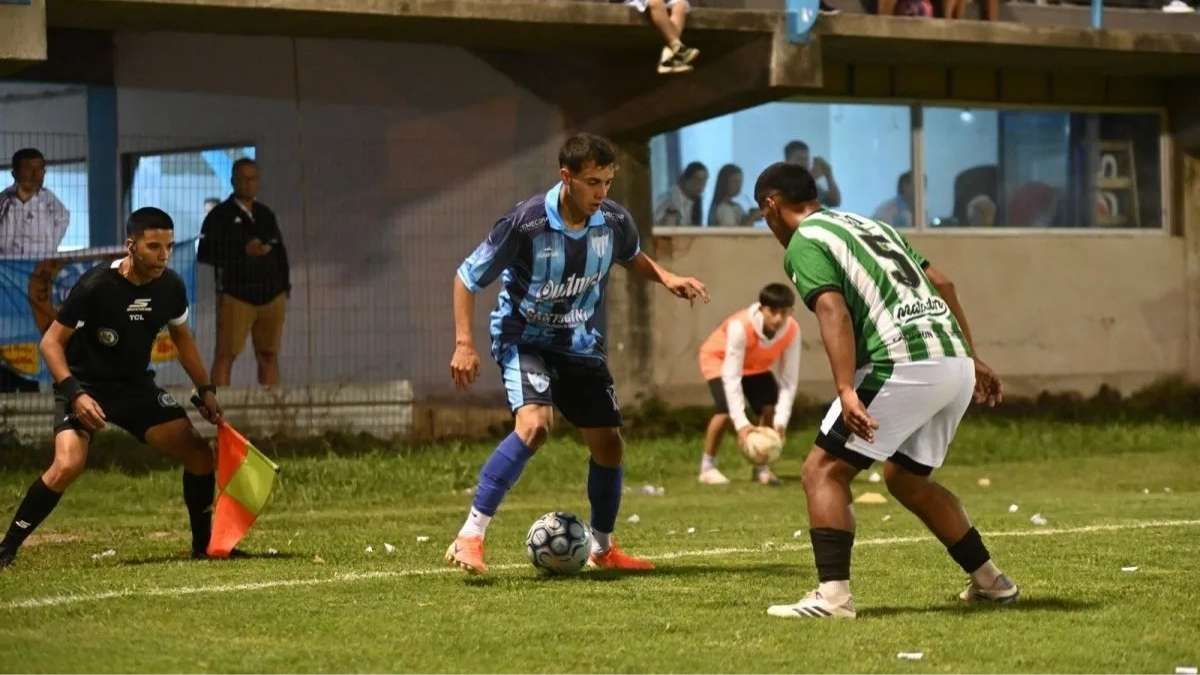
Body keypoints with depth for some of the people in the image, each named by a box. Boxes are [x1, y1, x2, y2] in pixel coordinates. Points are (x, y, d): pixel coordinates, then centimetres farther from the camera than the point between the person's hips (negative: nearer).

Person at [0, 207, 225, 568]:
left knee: (199, 453, -3)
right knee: (69, 464, -28)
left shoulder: (171, 287, -6)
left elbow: (182, 338, 15)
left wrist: (205, 391, 9)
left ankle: (204, 545, 17)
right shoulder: (96, 286, -23)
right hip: (85, 386, -6)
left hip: (137, 386, 6)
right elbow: (51, 342, -16)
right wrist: (74, 393, -27)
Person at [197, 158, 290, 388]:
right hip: (236, 297, -5)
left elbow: (281, 252, 21)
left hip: (271, 297, 5)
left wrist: (284, 290, 12)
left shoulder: (266, 215, 17)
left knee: (269, 355, 4)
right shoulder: (220, 216, 1)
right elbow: (204, 253, -8)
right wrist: (243, 251, -16)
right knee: (226, 354, -8)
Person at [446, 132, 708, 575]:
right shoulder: (526, 223, -25)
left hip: (581, 344, 6)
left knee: (609, 445, 7)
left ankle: (603, 547, 32)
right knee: (534, 425, -30)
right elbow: (468, 276, -13)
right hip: (525, 339, -5)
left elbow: (632, 258, 16)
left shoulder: (614, 221, -10)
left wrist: (666, 278, -4)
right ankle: (470, 537, -26)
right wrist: (464, 344, -18)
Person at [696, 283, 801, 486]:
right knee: (726, 410, -24)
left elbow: (789, 380, -24)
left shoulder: (792, 331, -29)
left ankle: (761, 467, 7)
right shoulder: (740, 326, -42)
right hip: (719, 358, -4)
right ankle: (707, 466, -4)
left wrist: (781, 420, -34)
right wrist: (741, 422, -45)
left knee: (770, 409, -12)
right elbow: (732, 376, -40)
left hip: (756, 365, 4)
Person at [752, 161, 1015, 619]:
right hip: (956, 361, 8)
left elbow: (833, 312, -15)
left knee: (824, 471, -2)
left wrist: (847, 392, -25)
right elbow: (941, 284, 24)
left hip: (903, 363, -8)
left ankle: (833, 594, -16)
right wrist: (972, 358, 27)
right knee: (905, 477, 25)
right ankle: (990, 581, 28)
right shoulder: (870, 224, 27)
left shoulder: (804, 244, 2)